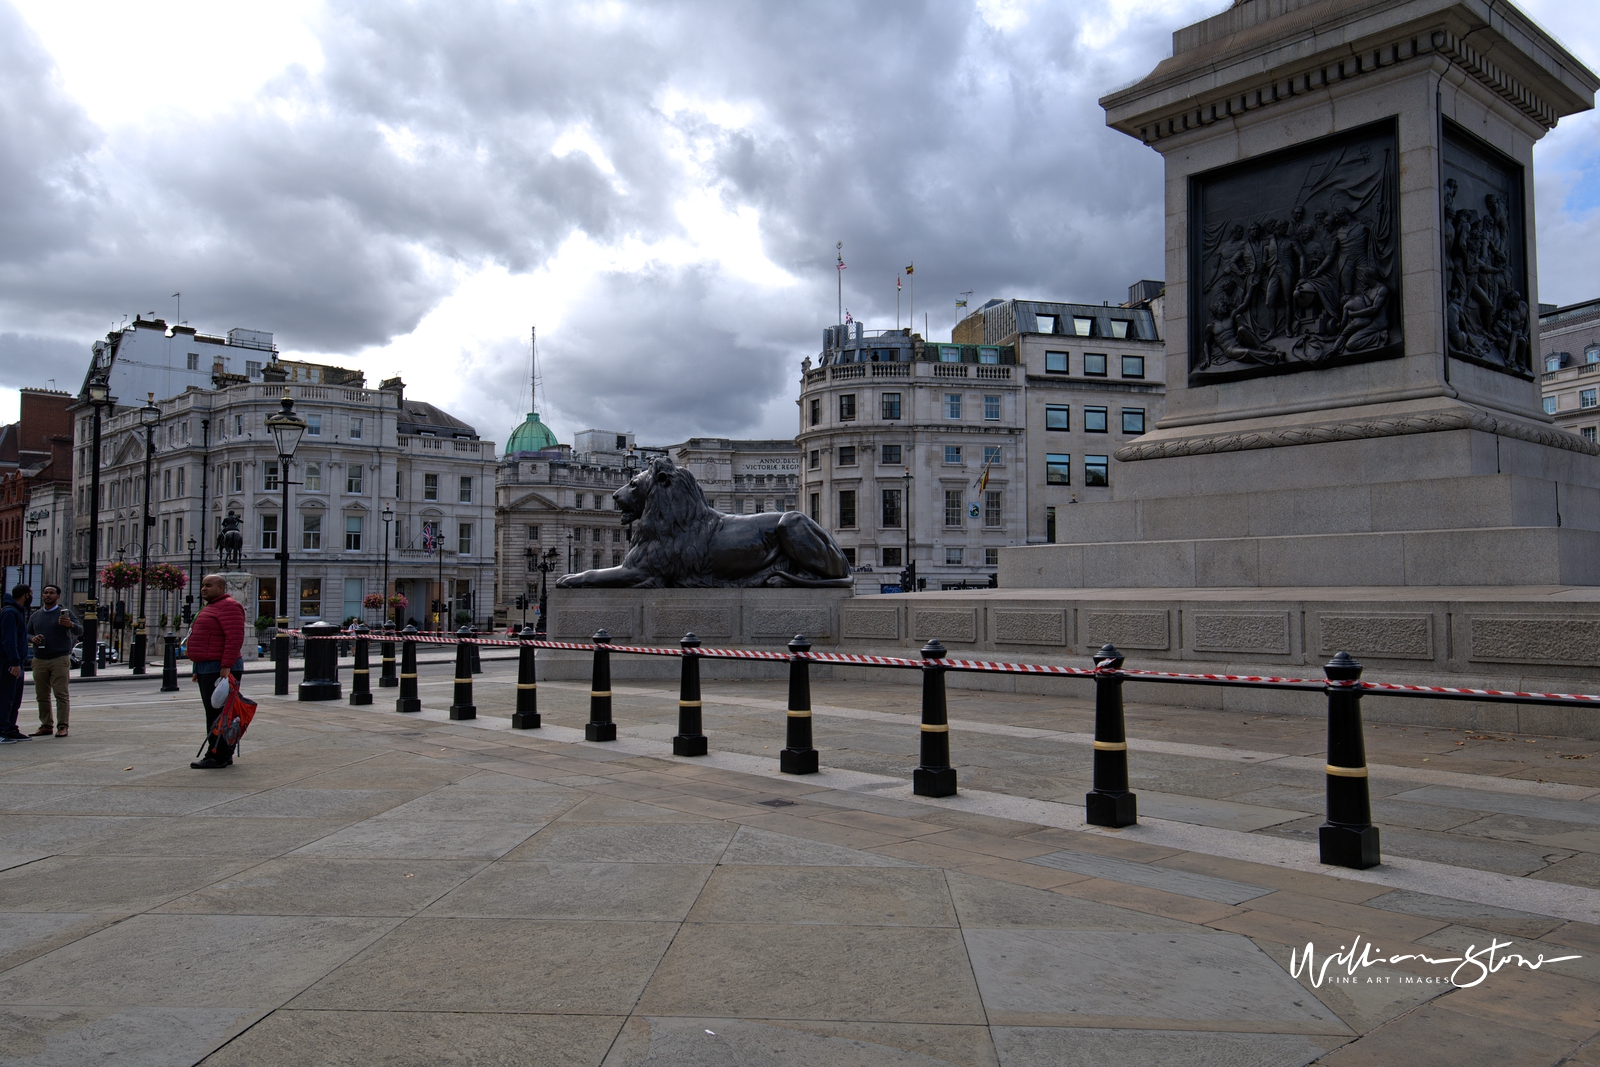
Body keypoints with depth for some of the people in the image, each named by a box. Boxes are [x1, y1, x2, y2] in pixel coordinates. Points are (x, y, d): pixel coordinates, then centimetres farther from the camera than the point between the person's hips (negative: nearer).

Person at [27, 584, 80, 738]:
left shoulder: (65, 612, 2)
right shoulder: (36, 615, 16)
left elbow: (80, 631, -5)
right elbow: (27, 633, 22)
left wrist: (70, 624, -28)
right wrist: (32, 638, -2)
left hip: (60, 659, -5)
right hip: (39, 660, 5)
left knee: (61, 694, -8)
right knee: (42, 695, 5)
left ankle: (62, 726, -8)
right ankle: (46, 725, 11)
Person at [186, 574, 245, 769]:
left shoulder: (228, 606, -11)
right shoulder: (210, 608, 23)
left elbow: (235, 637, -22)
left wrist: (226, 666, -27)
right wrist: (198, 668, 22)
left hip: (219, 670, -11)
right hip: (207, 669, 11)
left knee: (217, 714, -9)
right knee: (214, 713, 11)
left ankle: (218, 756, -7)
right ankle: (223, 756, 16)